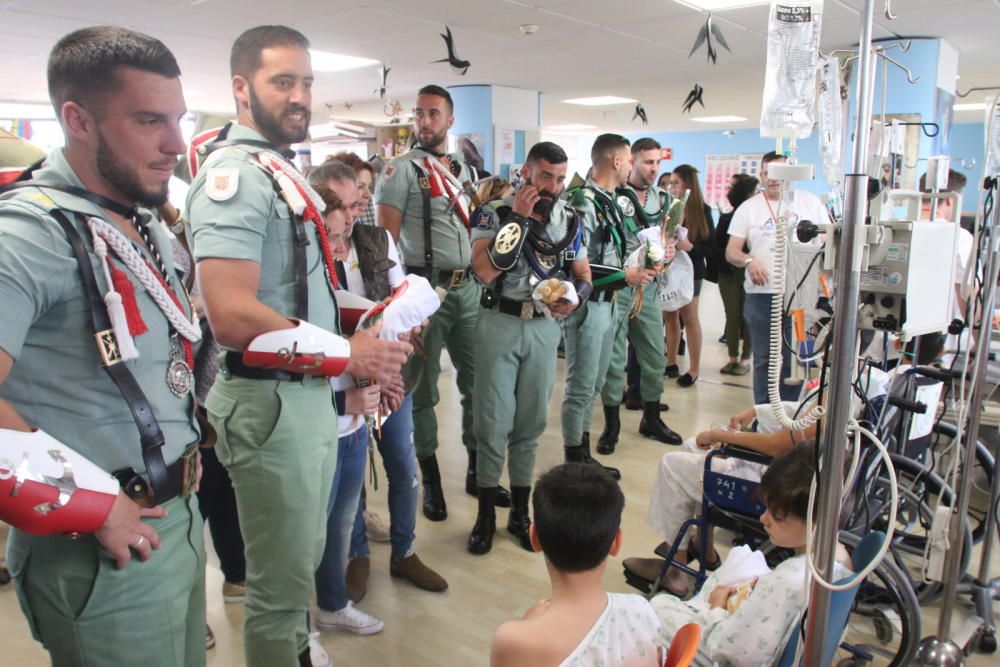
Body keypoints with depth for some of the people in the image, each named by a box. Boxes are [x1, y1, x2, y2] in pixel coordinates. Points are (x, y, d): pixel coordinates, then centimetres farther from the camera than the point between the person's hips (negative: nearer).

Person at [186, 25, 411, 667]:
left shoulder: (281, 171, 14)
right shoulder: (235, 174, -17)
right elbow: (233, 315, -27)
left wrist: (353, 354, 11)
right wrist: (347, 353, -20)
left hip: (308, 393, 10)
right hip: (270, 402, -10)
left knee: (302, 559, 26)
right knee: (281, 579, 6)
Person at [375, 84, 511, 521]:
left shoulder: (465, 170, 16)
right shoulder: (401, 169, -3)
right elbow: (385, 238, -9)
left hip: (469, 288, 6)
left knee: (477, 383, 11)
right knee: (423, 389, 5)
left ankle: (477, 472, 27)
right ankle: (431, 480, 19)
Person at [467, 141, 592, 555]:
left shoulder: (569, 220, 8)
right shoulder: (494, 213, -5)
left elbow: (583, 274, 14)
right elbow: (485, 270, -19)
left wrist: (577, 296, -9)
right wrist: (517, 216, -18)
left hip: (545, 327, 4)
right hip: (500, 323, -3)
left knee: (531, 423, 11)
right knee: (493, 422, 0)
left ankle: (520, 512, 25)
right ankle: (486, 514, 17)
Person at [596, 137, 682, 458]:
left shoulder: (663, 199, 13)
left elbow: (670, 239, 21)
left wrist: (669, 251, -1)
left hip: (648, 287, 6)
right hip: (616, 286, -6)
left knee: (655, 356, 12)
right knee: (613, 356, 1)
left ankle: (651, 419, 29)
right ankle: (611, 425, 14)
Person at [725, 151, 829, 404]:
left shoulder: (810, 202, 6)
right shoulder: (748, 208, 5)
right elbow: (731, 252, 2)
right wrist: (749, 261, -20)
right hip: (761, 295, 0)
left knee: (795, 360, 5)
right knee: (764, 360, 8)